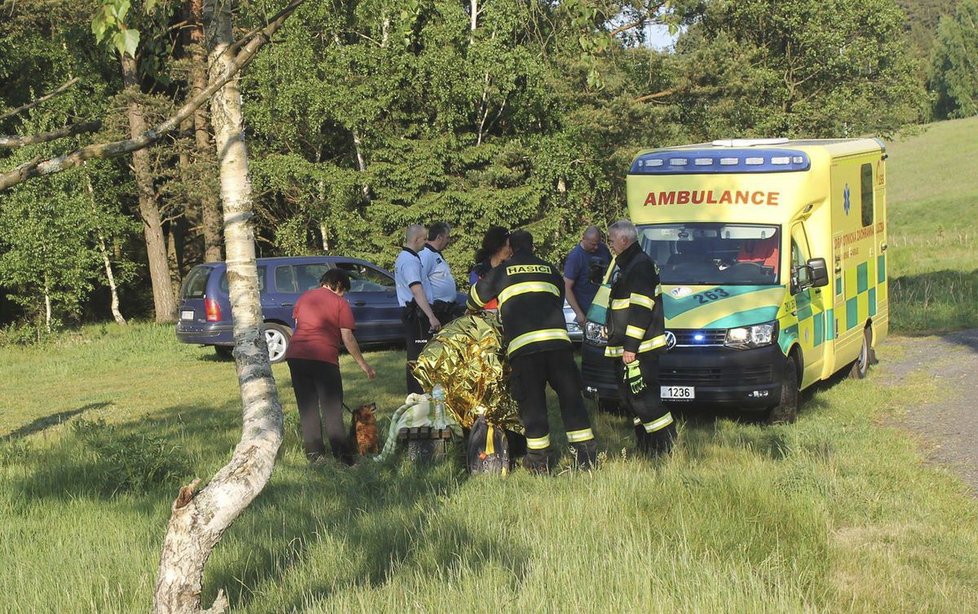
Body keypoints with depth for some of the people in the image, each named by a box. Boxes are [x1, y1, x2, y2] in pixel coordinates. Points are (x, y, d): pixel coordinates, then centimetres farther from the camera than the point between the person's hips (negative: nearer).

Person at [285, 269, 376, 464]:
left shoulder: (304, 297, 17)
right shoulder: (340, 303, 3)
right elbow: (347, 338, -1)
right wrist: (363, 365, 6)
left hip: (295, 355, 4)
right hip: (324, 358, -4)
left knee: (307, 407, 11)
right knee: (332, 409, 1)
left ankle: (313, 452, 10)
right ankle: (342, 455, -2)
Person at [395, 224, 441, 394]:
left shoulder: (402, 258, 18)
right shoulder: (410, 261, -17)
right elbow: (417, 291, -27)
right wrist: (431, 317, -34)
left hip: (409, 312, 11)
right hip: (417, 313, -11)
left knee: (413, 354, 16)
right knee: (419, 356, -11)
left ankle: (414, 393, 22)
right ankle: (419, 394, -13)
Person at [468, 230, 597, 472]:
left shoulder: (501, 272, 15)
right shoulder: (551, 270, 23)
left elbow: (476, 296, 29)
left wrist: (472, 310, 52)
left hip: (522, 344, -2)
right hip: (558, 339, 2)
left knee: (532, 401, 5)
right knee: (570, 396, 8)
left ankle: (539, 459, 6)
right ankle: (586, 454, 7)